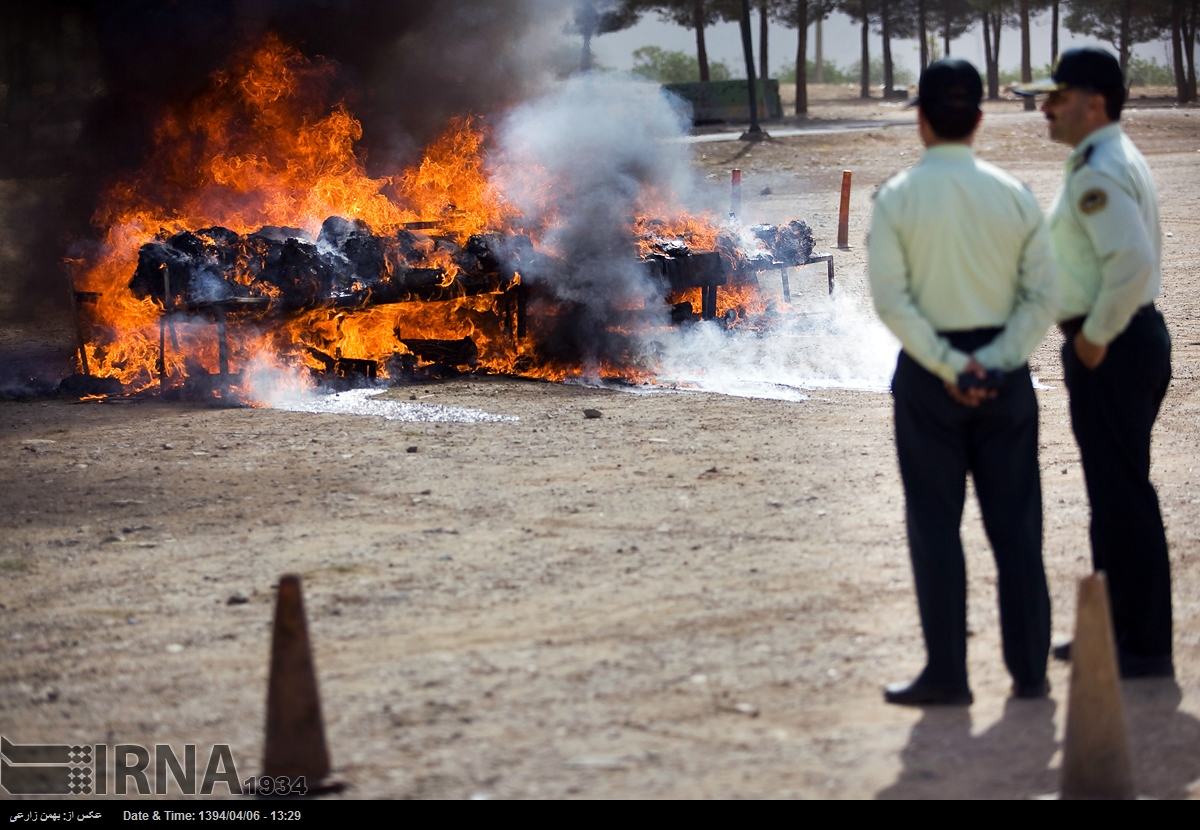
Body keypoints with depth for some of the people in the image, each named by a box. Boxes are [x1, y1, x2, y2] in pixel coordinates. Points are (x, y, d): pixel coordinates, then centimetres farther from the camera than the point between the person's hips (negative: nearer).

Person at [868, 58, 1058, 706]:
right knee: (1016, 523, 9)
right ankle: (1029, 669, 11)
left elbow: (891, 299, -13)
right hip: (1005, 373, 2)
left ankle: (947, 675, 5)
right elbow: (1043, 295, -3)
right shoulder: (1014, 196, 0)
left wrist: (949, 368, -11)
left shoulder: (897, 198, -7)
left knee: (935, 524, 4)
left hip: (929, 377, -2)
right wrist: (995, 361, -8)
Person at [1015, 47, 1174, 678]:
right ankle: (1119, 627, 27)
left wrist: (1095, 336, -20)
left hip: (1109, 348, -11)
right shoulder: (1117, 160, 15)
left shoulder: (1097, 174, -19)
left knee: (1121, 494, -6)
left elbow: (1133, 261, -31)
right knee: (1116, 490, 17)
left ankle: (1146, 648, -1)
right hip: (1134, 336, 11)